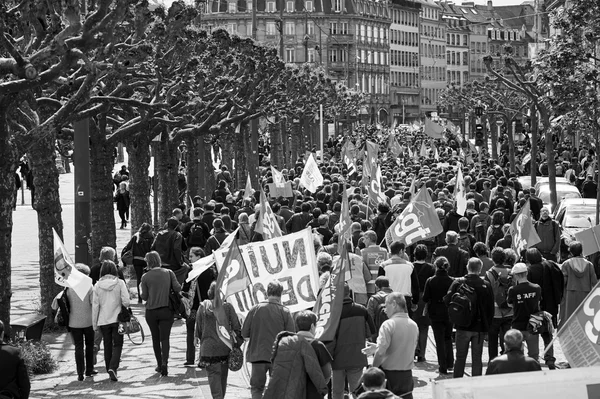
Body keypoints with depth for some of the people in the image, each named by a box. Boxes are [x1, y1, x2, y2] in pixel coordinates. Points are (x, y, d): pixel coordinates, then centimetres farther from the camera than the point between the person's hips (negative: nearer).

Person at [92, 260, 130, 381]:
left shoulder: (97, 285, -2)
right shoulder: (120, 283, -7)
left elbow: (95, 306, -1)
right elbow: (126, 302, -13)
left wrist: (94, 324, 5)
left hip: (103, 321, 2)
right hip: (117, 319, -2)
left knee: (107, 345, 12)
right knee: (117, 344, 4)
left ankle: (110, 370, 16)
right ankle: (113, 367, -16)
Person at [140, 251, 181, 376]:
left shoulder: (145, 277, -7)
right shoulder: (169, 273, -4)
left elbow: (144, 296, -5)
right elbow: (177, 288, -6)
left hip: (151, 311, 0)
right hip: (167, 310, 0)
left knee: (156, 338, 15)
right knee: (165, 338, 1)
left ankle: (159, 364, 21)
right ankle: (164, 362, -19)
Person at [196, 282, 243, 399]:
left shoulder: (202, 307, -2)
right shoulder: (227, 307, -4)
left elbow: (198, 329, 4)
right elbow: (237, 327, -4)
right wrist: (237, 344, 5)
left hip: (208, 348, -1)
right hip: (225, 348, 1)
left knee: (213, 376, -3)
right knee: (223, 378, 15)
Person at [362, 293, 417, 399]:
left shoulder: (388, 325, -14)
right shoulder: (414, 325, 6)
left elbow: (380, 352, -21)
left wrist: (373, 369, -7)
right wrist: (376, 348, 19)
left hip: (389, 374, -5)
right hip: (407, 374, 5)